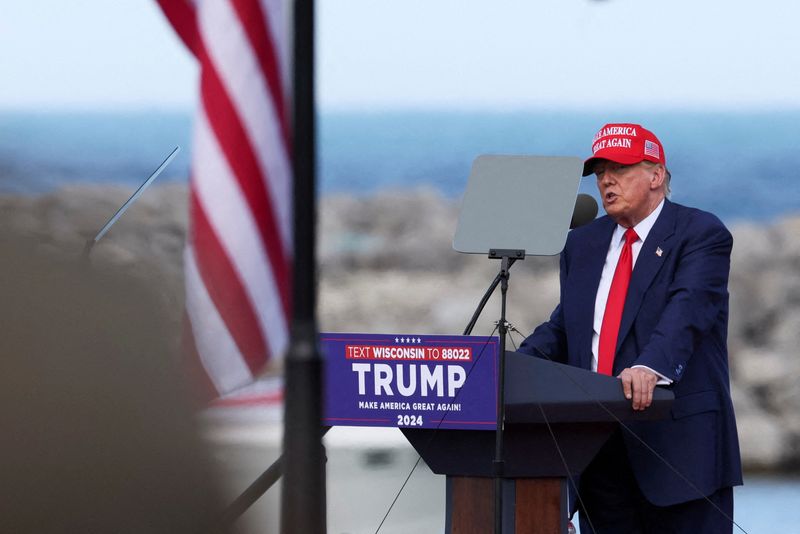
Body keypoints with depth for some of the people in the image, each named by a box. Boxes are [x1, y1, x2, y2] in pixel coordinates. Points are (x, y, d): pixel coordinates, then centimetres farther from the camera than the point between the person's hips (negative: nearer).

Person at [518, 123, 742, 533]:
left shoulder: (701, 234, -2)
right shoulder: (582, 245, 19)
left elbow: (687, 310, -19)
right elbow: (563, 327, 18)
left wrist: (651, 366, -37)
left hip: (677, 439, -6)